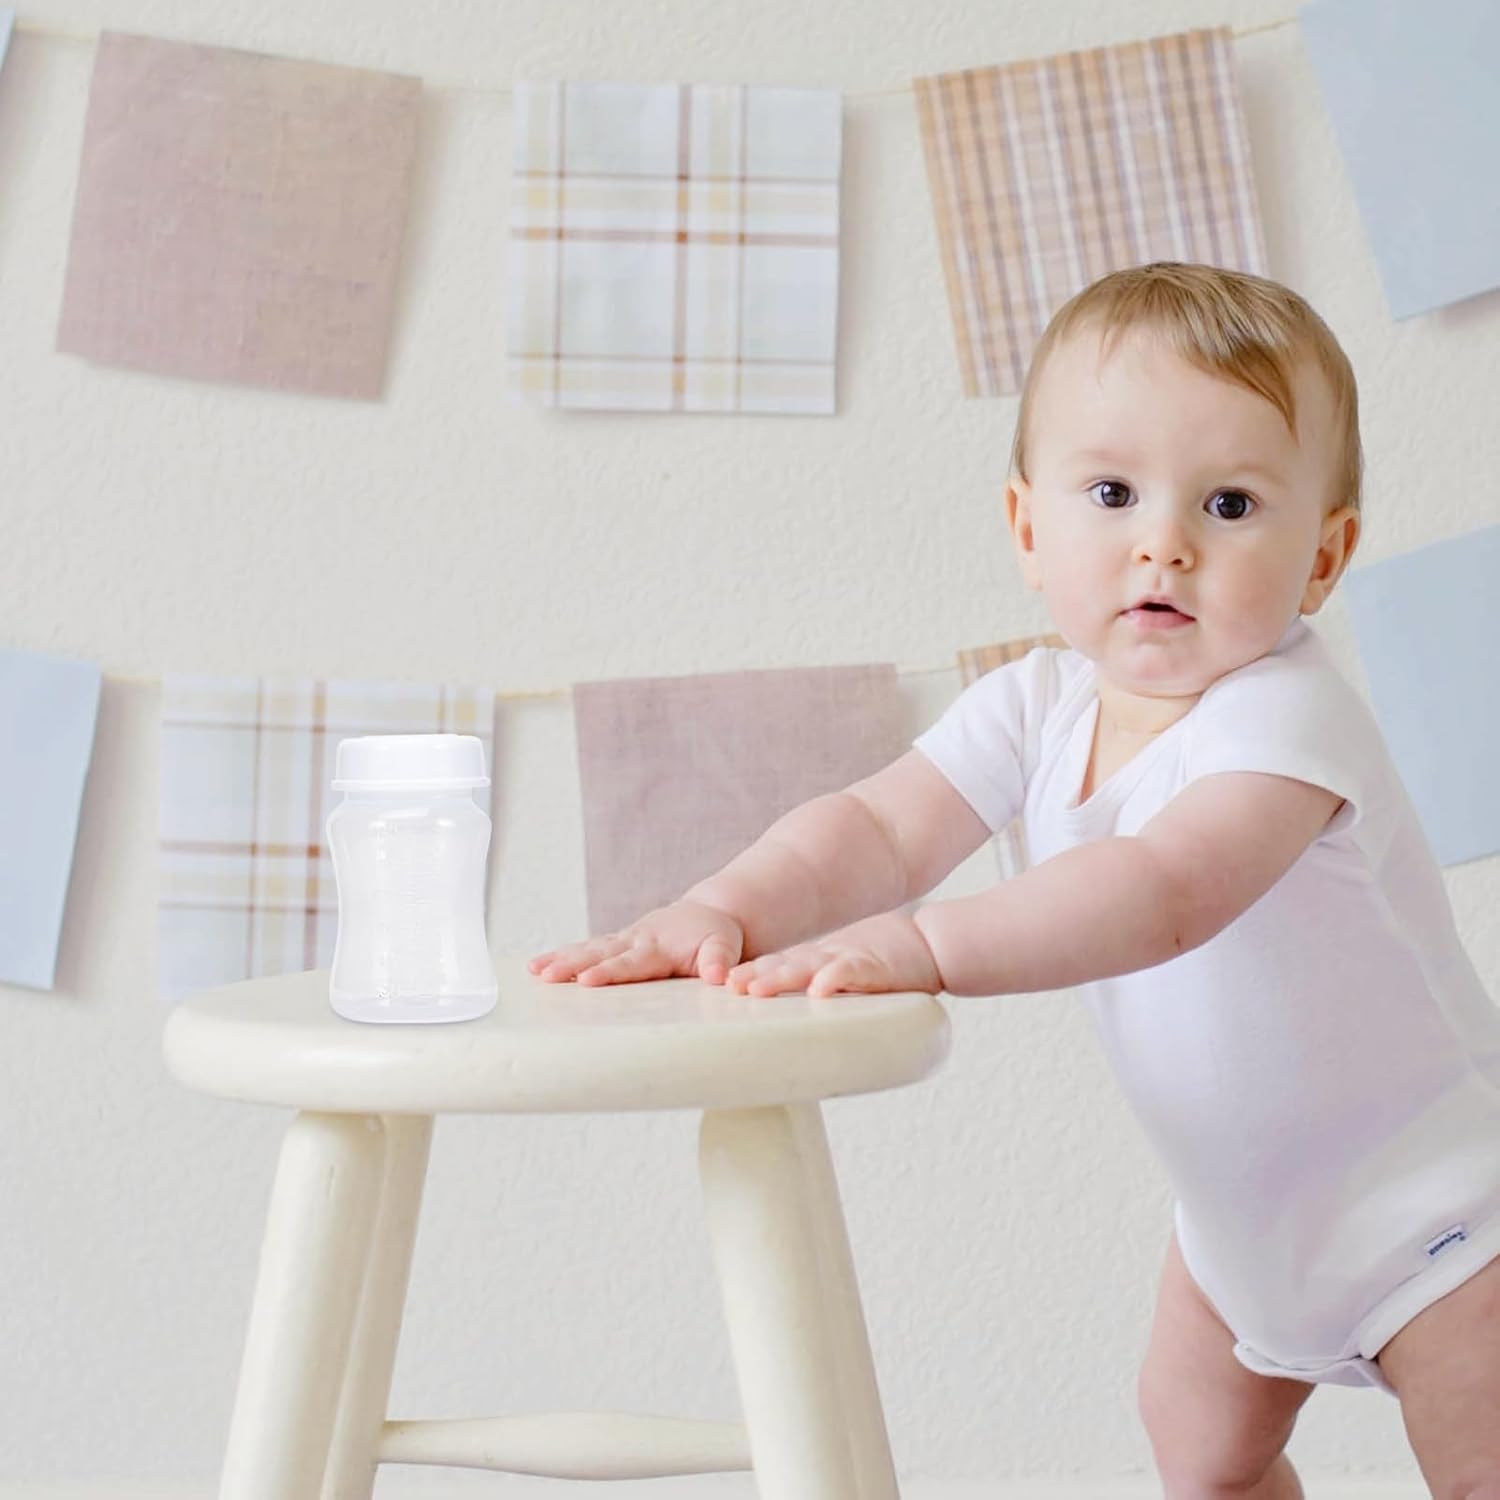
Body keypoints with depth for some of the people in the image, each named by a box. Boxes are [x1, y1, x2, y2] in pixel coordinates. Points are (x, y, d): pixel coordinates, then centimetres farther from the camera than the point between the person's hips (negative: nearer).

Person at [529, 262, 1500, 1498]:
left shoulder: (1286, 716, -33)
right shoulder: (1037, 708, -11)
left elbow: (1166, 893, -49)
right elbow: (882, 826, -22)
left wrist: (926, 945, -61)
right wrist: (726, 907, -42)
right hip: (1244, 1196, 7)